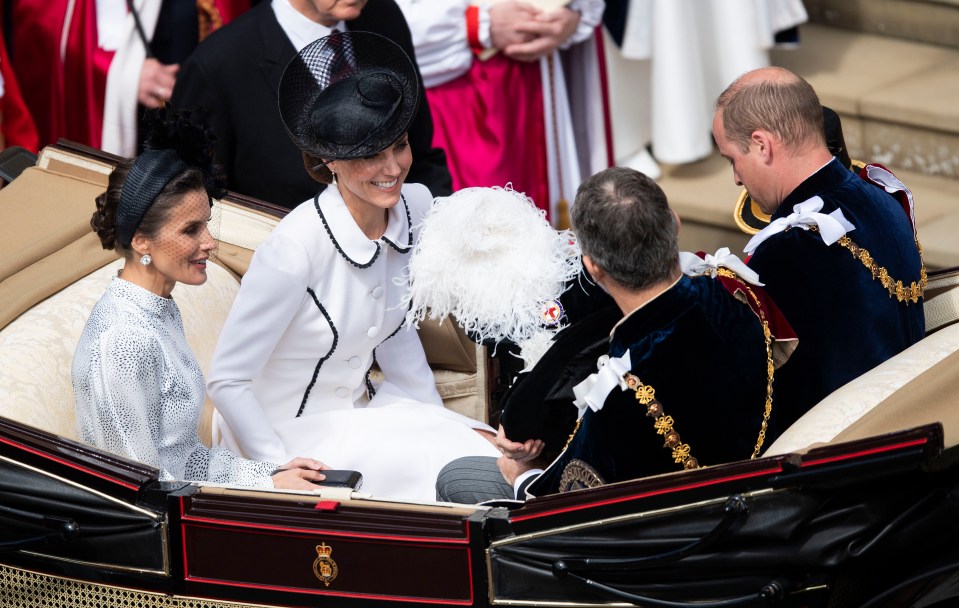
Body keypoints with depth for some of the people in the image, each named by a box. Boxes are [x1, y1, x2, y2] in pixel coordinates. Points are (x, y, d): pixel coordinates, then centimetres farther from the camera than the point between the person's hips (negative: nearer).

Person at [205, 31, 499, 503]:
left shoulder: (415, 207, -5)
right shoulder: (296, 247, -26)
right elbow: (227, 381, -19)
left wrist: (441, 423, 5)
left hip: (356, 410, 7)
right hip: (284, 433, -7)